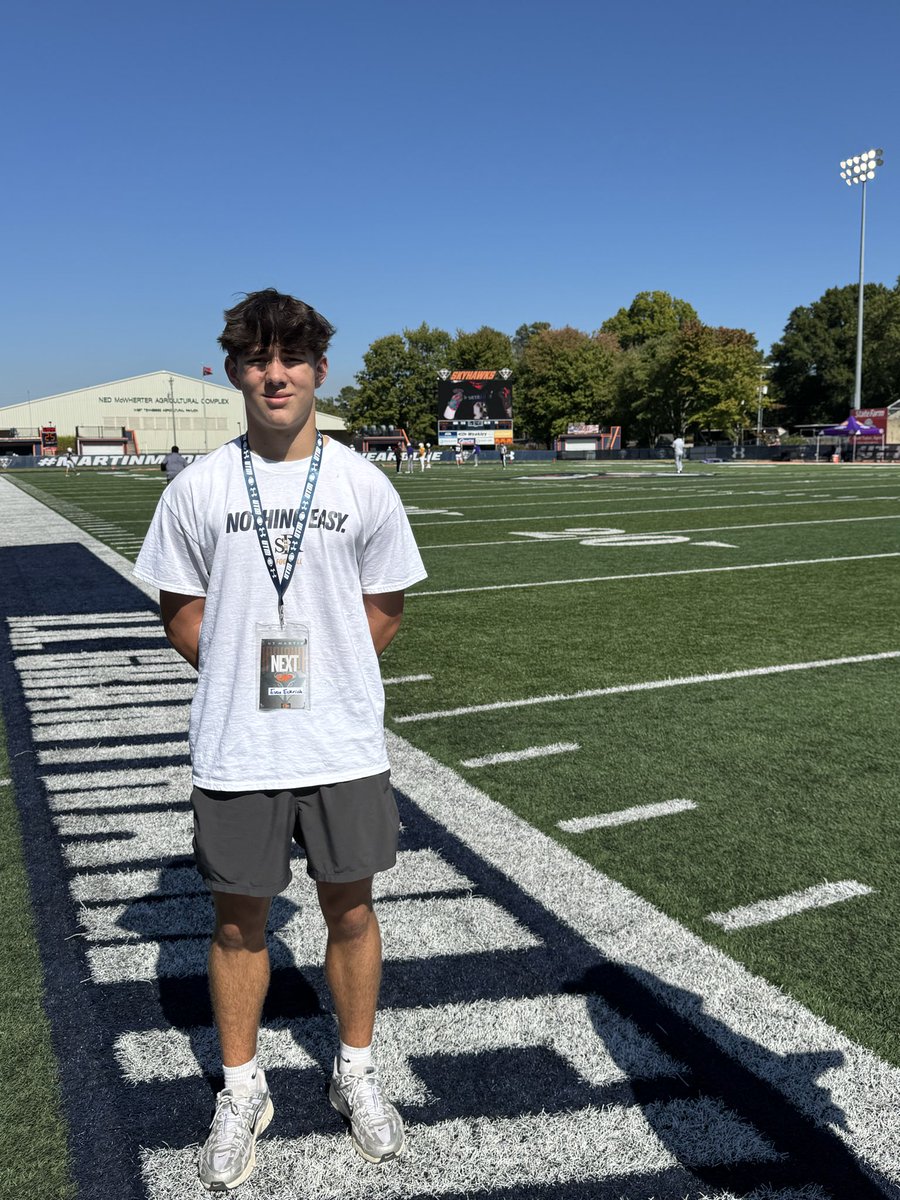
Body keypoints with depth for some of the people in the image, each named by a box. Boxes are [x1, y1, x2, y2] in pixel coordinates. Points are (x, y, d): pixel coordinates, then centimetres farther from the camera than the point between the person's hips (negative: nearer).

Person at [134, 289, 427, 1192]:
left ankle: (355, 1074, 35)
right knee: (238, 918, 11)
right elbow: (180, 608, 6)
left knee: (349, 910, 12)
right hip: (234, 750, 0)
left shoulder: (364, 485, -1)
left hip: (344, 745, 0)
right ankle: (241, 1092, 34)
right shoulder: (199, 487, -1)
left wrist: (317, 671, -3)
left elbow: (385, 608, 6)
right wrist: (240, 674, -4)